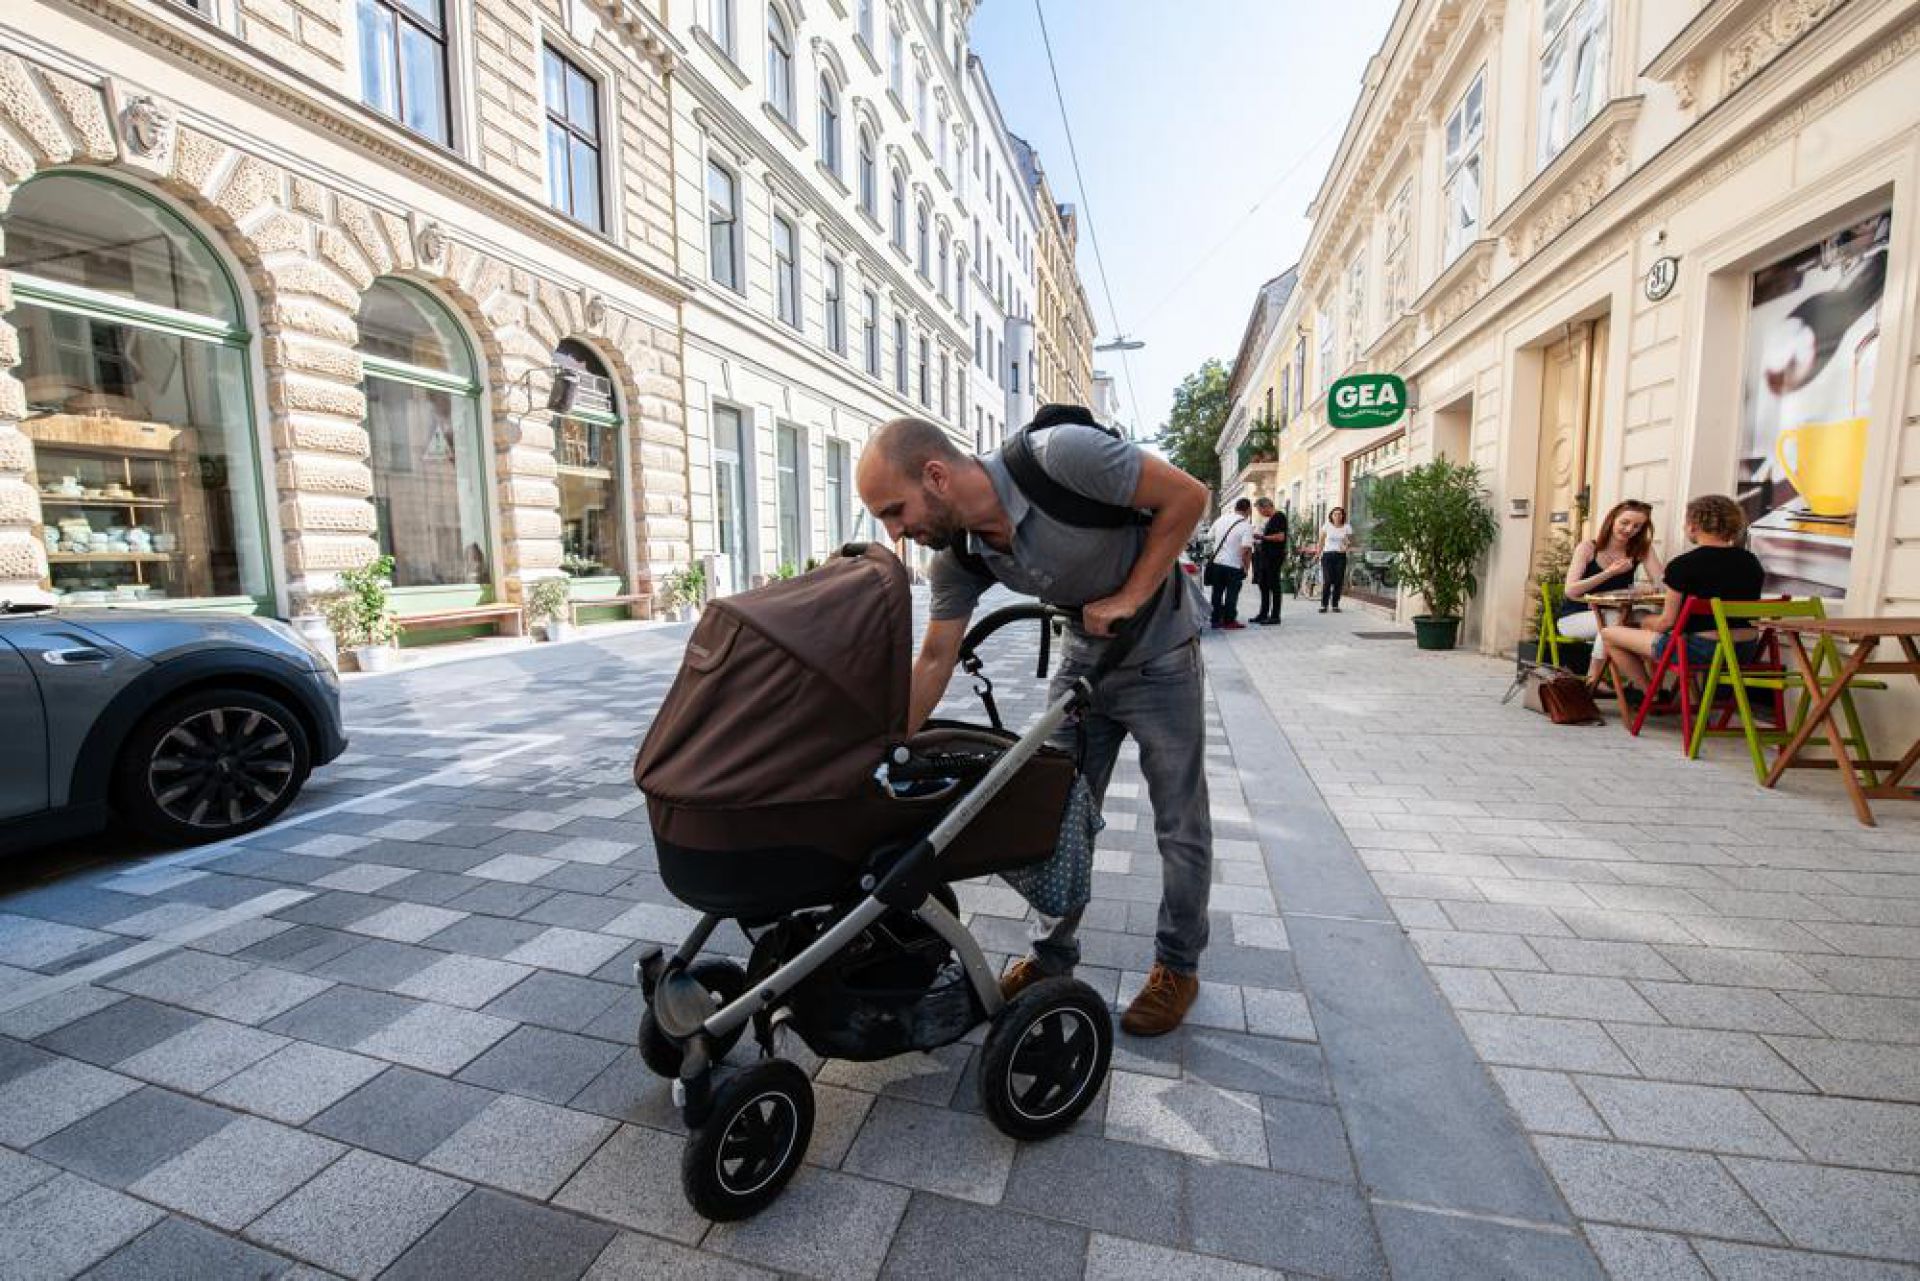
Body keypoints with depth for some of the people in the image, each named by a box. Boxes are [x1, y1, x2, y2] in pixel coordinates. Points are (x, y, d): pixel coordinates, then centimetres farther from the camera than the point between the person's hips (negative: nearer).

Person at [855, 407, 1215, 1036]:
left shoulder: (1061, 454, -32)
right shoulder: (956, 559, -14)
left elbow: (1187, 495, -22)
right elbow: (934, 661, -8)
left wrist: (1129, 598, -24)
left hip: (1160, 657, -5)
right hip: (1084, 659, 5)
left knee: (1180, 825, 6)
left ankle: (1178, 967, 27)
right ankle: (1054, 954, 29)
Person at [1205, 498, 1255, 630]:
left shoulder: (1221, 519, 5)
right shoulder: (1246, 525, -11)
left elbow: (1209, 537, 12)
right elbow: (1246, 549, -19)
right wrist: (1246, 567, -8)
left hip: (1216, 562, 5)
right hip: (1233, 565, -5)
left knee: (1217, 593, 13)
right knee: (1231, 593, 5)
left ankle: (1216, 620, 18)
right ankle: (1229, 621, 9)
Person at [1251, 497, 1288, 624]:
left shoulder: (1279, 517, -9)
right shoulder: (1268, 520, 17)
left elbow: (1280, 537, -19)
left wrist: (1262, 537, -15)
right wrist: (1259, 542, 11)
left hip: (1274, 556, -10)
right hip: (1265, 555, 10)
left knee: (1274, 585, -6)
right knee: (1263, 585, 12)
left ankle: (1275, 616, -3)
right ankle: (1263, 614, 20)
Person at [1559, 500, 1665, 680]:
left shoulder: (1642, 549, 2)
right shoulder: (1588, 547, -7)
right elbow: (1570, 590, -18)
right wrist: (1609, 573, -26)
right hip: (1574, 616, -3)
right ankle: (1593, 681, -20)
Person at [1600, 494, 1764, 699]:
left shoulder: (1682, 565, -15)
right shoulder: (1751, 561, 6)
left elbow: (1668, 622, -11)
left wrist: (1644, 623, 9)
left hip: (1701, 650, -8)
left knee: (1609, 633, 5)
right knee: (1649, 626, 29)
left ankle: (1649, 694, 15)